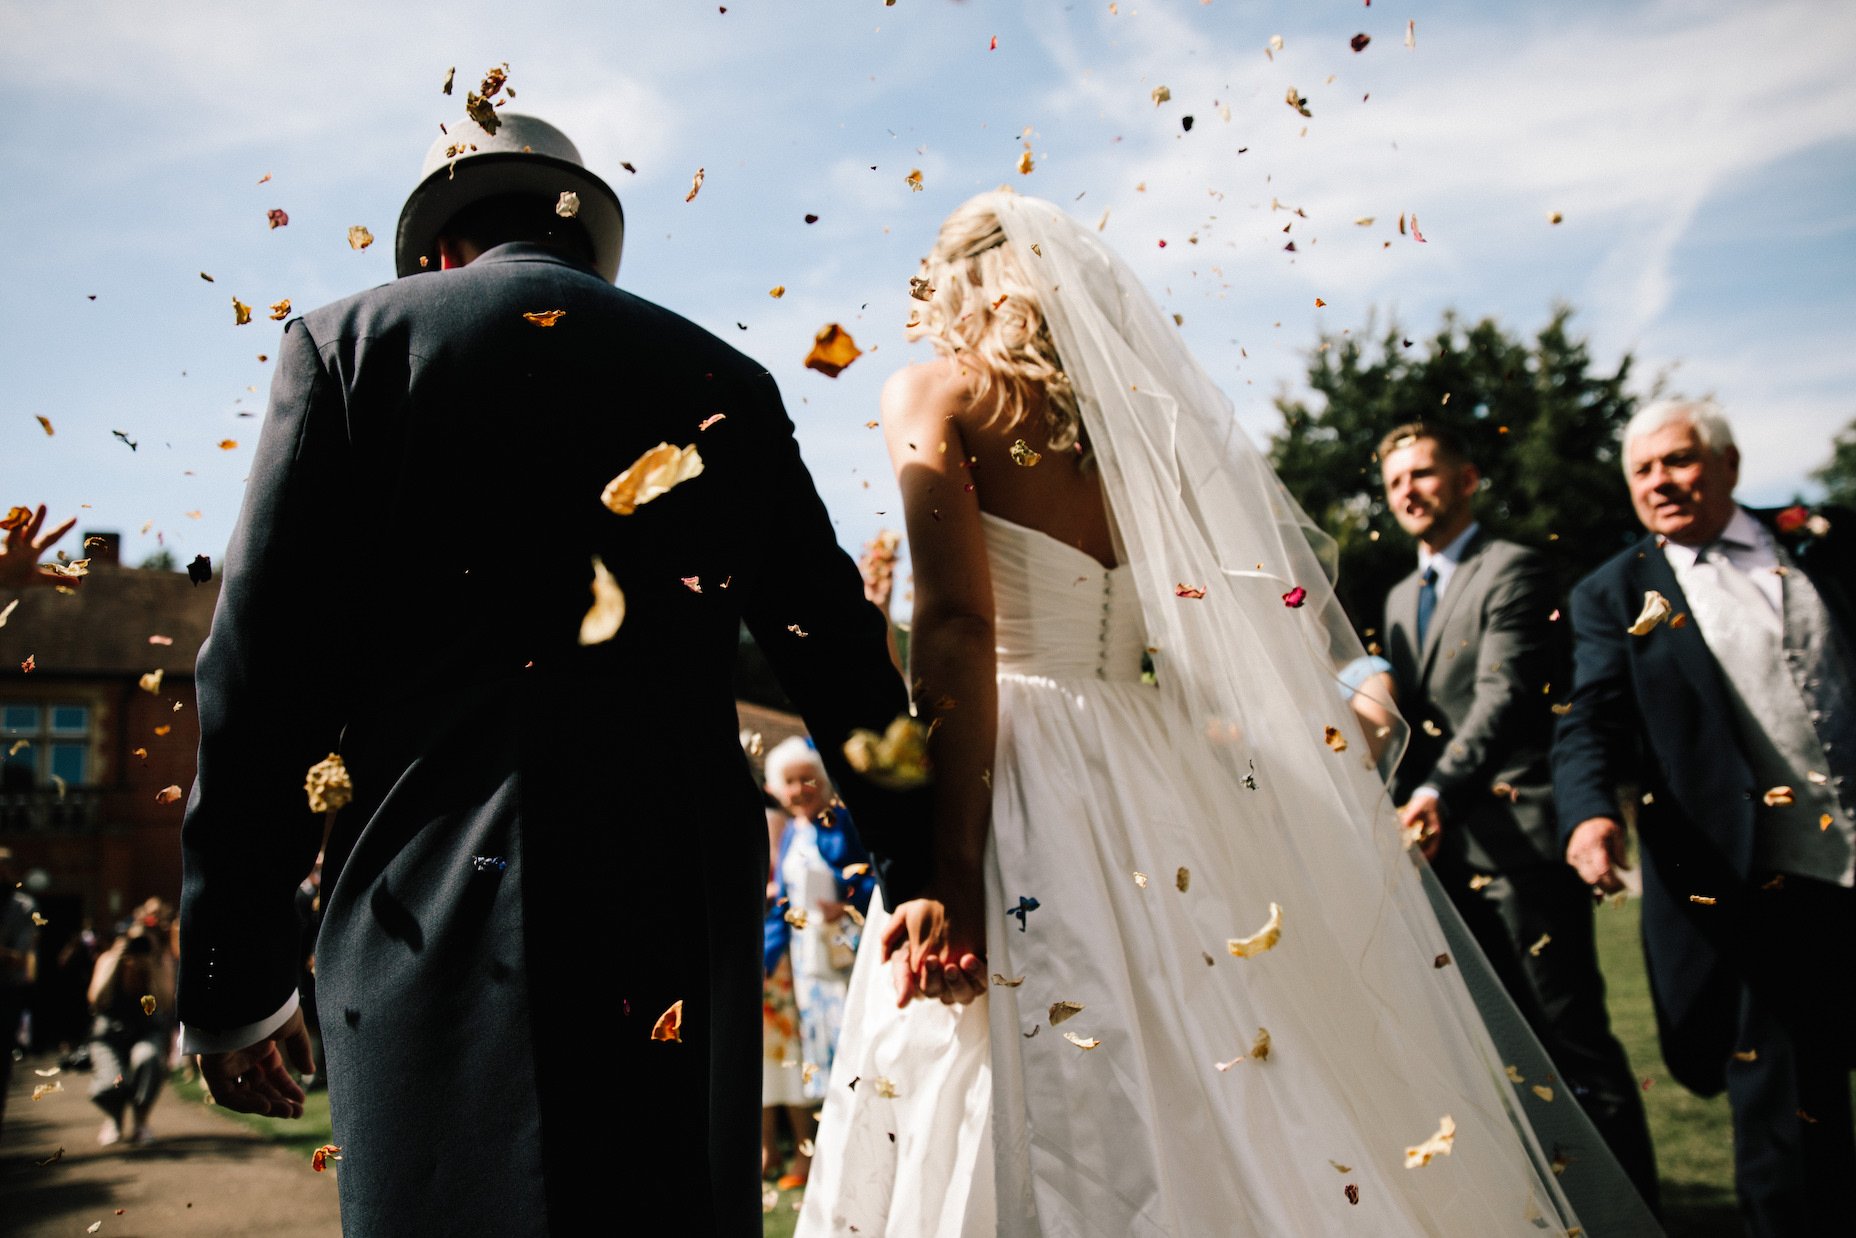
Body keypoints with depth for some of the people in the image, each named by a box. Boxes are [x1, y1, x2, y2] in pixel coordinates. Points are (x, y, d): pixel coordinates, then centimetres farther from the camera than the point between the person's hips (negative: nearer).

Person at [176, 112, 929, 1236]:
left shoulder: (348, 340, 6)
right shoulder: (726, 381, 13)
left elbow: (263, 669, 0)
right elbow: (843, 660, 11)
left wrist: (235, 974, 5)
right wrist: (925, 886, 19)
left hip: (441, 902, -2)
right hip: (687, 904, 3)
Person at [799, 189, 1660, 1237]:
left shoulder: (939, 396, 0)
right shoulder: (1141, 411, 15)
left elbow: (957, 628, -14)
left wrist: (949, 869, -19)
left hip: (1016, 779, -6)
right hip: (1154, 785, 6)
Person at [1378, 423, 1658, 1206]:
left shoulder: (1513, 571, -4)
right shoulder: (1401, 598, 20)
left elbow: (1504, 698, -17)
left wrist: (1440, 791, -28)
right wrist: (1402, 807, 8)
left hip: (1521, 842, -7)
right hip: (1448, 851, 8)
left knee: (1575, 1045, -3)